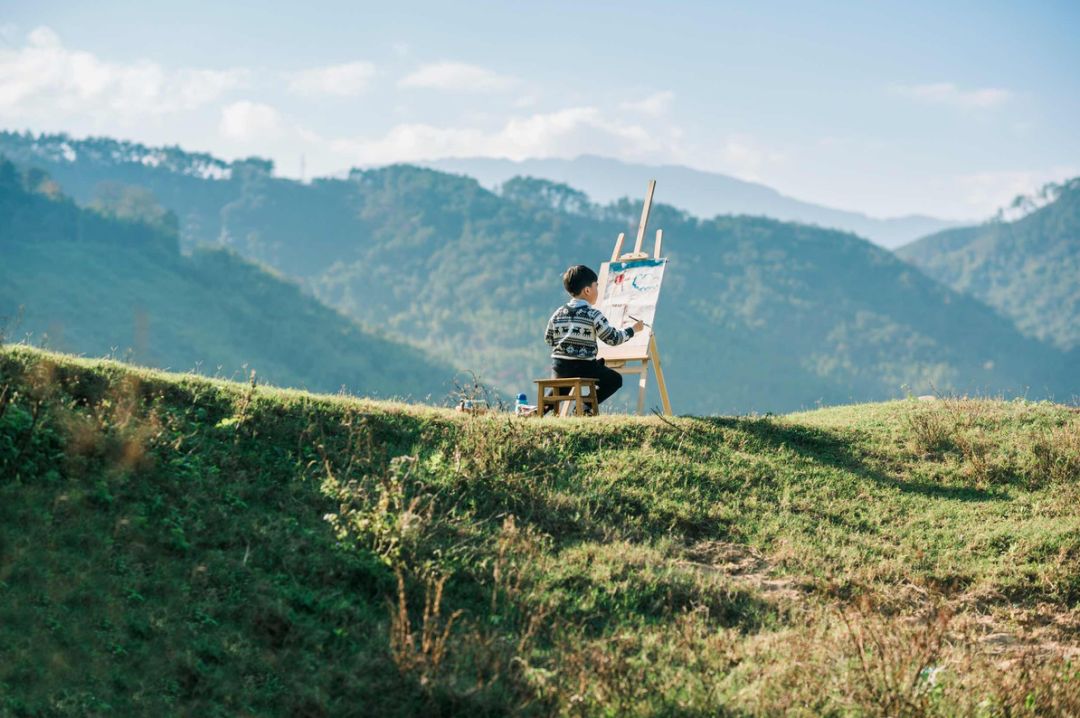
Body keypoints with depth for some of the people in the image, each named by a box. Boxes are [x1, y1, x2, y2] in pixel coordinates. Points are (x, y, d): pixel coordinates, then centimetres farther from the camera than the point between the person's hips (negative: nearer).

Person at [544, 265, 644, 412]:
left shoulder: (557, 314, 6)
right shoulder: (594, 315, -10)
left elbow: (549, 339, 15)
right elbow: (613, 338, -5)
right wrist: (633, 329, 10)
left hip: (559, 368, 5)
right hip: (583, 367, -5)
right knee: (615, 379, 15)